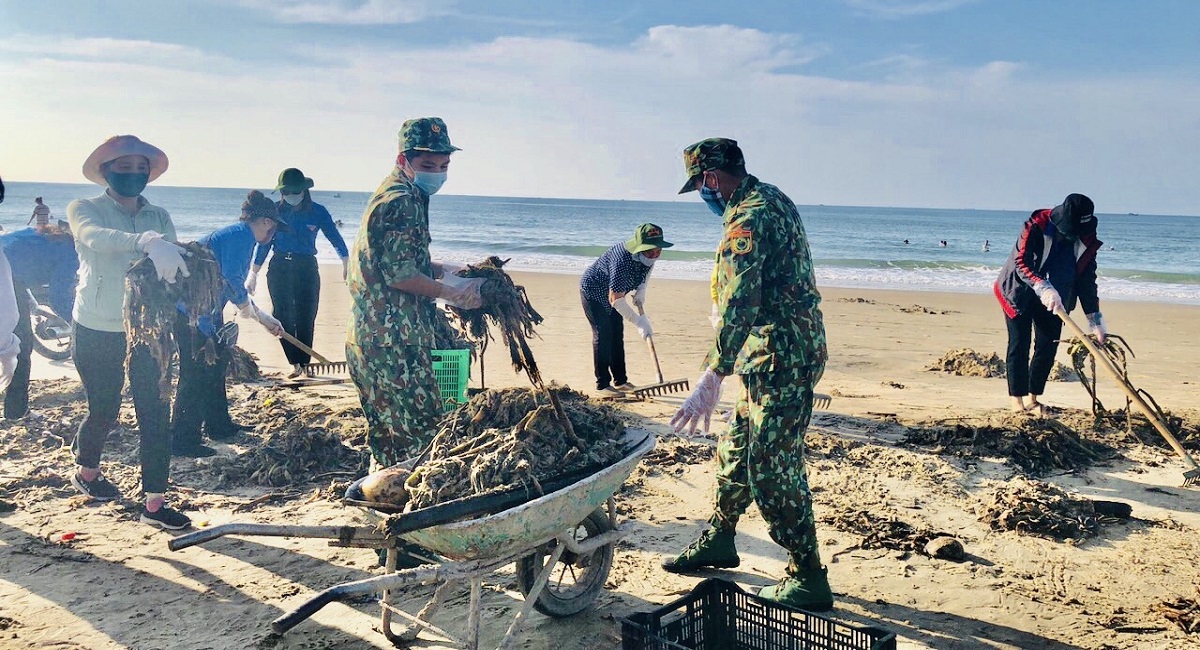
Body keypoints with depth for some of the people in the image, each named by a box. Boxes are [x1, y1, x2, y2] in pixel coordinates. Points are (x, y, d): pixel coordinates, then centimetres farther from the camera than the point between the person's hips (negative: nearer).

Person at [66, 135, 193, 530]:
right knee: (103, 410, 8)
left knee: (155, 413, -4)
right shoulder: (84, 210, -5)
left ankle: (155, 503, 2)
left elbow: (173, 264, 0)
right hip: (97, 330, -3)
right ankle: (85, 471, 39)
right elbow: (96, 237, -29)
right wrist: (146, 242, -47)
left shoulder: (159, 217, 8)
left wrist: (193, 260, -23)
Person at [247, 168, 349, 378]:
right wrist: (253, 275, 6)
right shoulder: (277, 211, 2)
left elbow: (335, 238, 7)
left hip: (306, 268, -1)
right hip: (279, 267, 2)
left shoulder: (317, 212, -2)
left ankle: (304, 363, 8)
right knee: (283, 317, 0)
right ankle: (295, 363, 11)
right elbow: (264, 243, 6)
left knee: (305, 318, -2)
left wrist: (346, 264, 4)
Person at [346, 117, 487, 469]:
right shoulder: (401, 202, -15)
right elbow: (399, 274, -20)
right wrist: (452, 292, -13)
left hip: (373, 336, 11)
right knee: (422, 433, -7)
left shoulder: (402, 196, 18)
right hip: (391, 341, -11)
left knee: (388, 433, 18)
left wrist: (442, 269, 14)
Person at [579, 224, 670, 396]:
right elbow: (615, 299, -38)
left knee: (617, 335, 10)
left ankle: (620, 381, 19)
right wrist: (639, 321, -37)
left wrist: (640, 301, -5)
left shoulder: (648, 257, -15)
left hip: (612, 292, 8)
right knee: (603, 334, -12)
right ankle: (602, 385, -7)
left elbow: (643, 277, 9)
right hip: (593, 291, -8)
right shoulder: (622, 260, -40)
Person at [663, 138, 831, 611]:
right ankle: (718, 541, 34)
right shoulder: (772, 199, 13)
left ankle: (808, 580, 4)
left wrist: (712, 377, -38)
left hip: (781, 359, -11)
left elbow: (739, 305, -32)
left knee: (772, 467, -6)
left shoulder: (747, 219, -19)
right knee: (737, 447, 19)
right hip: (776, 355, 11)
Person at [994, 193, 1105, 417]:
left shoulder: (1086, 241, -8)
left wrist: (1095, 319, -8)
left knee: (1048, 346, 1)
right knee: (1019, 346, -7)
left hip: (1052, 298, 5)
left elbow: (1087, 281, -4)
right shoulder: (1036, 226, -23)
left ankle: (1033, 399, 13)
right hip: (1020, 293, -5)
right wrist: (1043, 287, -45)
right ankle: (1017, 402, -2)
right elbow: (1021, 263, -30)